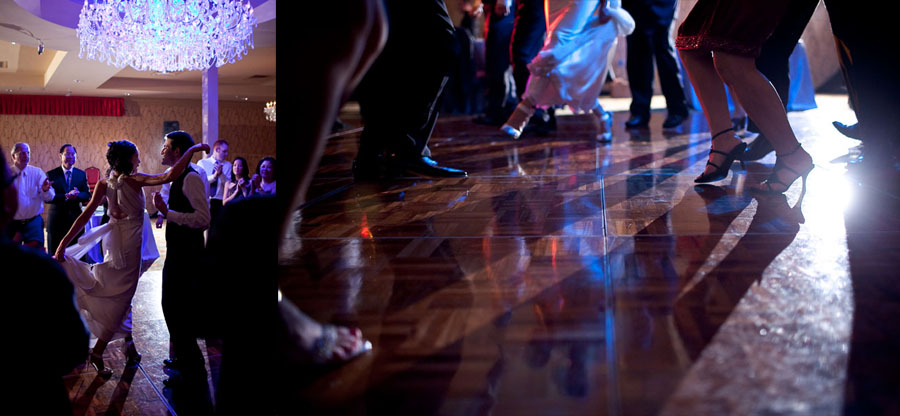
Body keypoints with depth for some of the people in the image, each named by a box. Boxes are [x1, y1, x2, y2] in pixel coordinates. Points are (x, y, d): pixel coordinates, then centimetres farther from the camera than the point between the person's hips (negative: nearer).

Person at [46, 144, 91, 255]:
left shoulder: (82, 174, 10)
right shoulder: (51, 174, 0)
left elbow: (87, 195, 3)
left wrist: (77, 195, -19)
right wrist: (66, 196, -23)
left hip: (75, 218, 2)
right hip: (57, 220, -2)